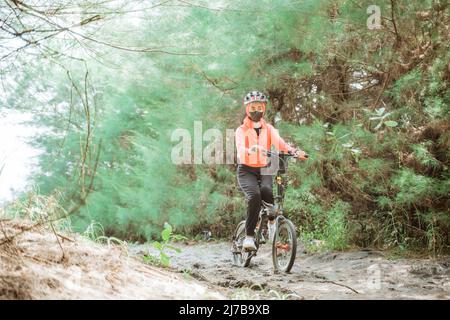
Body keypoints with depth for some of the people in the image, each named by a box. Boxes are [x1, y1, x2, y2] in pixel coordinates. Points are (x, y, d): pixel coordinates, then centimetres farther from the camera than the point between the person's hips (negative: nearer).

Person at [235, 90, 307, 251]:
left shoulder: (269, 129, 9)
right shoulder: (242, 130, 1)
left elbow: (280, 143, -10)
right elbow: (240, 148, -20)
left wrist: (294, 151, -32)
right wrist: (251, 150, -44)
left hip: (264, 170, 2)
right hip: (246, 170, -2)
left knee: (266, 190, -31)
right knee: (254, 195, -30)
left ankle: (272, 222, -6)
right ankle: (249, 236, -23)